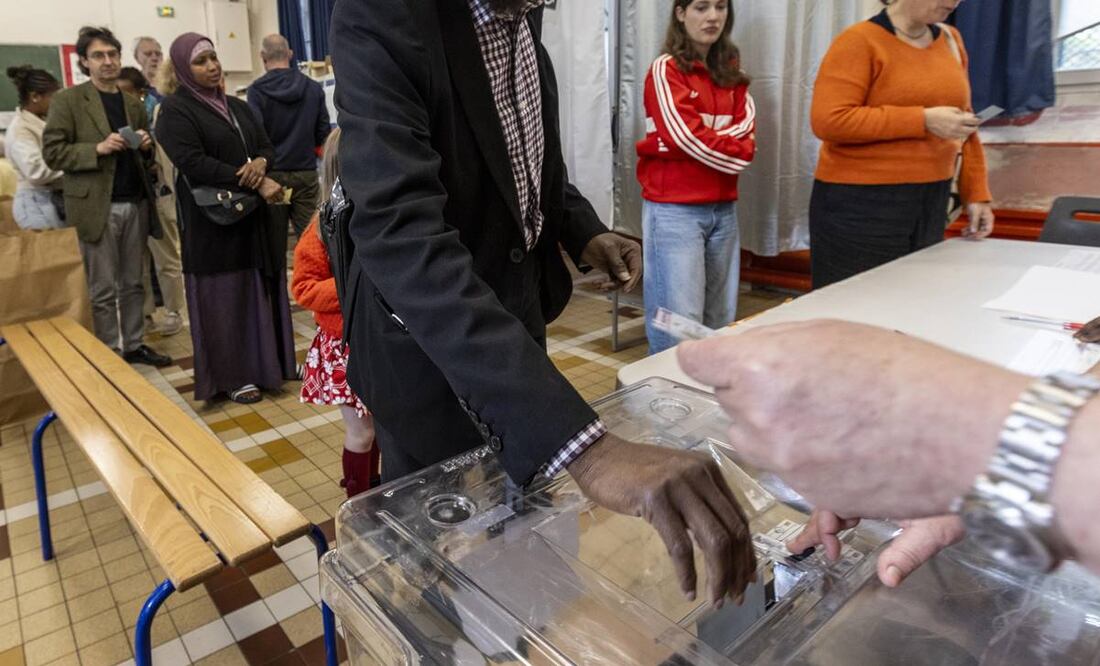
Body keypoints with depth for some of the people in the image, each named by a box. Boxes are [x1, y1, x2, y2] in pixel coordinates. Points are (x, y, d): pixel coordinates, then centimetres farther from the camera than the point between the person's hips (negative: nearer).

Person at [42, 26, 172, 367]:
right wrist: (98, 149, -19)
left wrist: (146, 145, -1)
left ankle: (134, 345, 21)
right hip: (96, 207, -5)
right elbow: (52, 152, -7)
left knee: (132, 284, 11)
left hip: (135, 204, 5)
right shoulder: (67, 100, -2)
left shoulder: (134, 104, 15)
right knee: (103, 290, 1)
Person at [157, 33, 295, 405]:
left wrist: (260, 163, -14)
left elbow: (267, 147, 12)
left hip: (253, 215, 6)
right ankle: (231, 376, 10)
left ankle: (264, 362, 21)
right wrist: (257, 185, -22)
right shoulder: (175, 110, -6)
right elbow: (195, 164, -18)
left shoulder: (238, 107, 15)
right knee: (224, 296, 0)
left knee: (258, 290, 10)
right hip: (212, 219, -6)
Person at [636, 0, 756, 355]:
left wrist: (706, 141, -13)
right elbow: (686, 136, -13)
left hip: (723, 208, 6)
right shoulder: (665, 69, -2)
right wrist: (733, 154, -2)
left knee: (721, 321, 9)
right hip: (674, 209, -6)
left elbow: (746, 130, 5)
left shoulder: (730, 71, 16)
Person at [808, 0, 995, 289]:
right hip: (862, 205, -6)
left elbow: (963, 124, 18)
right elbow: (828, 121, -18)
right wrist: (922, 120, -18)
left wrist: (976, 193, 13)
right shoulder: (860, 41, -7)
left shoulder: (951, 40, 13)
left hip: (931, 203, 6)